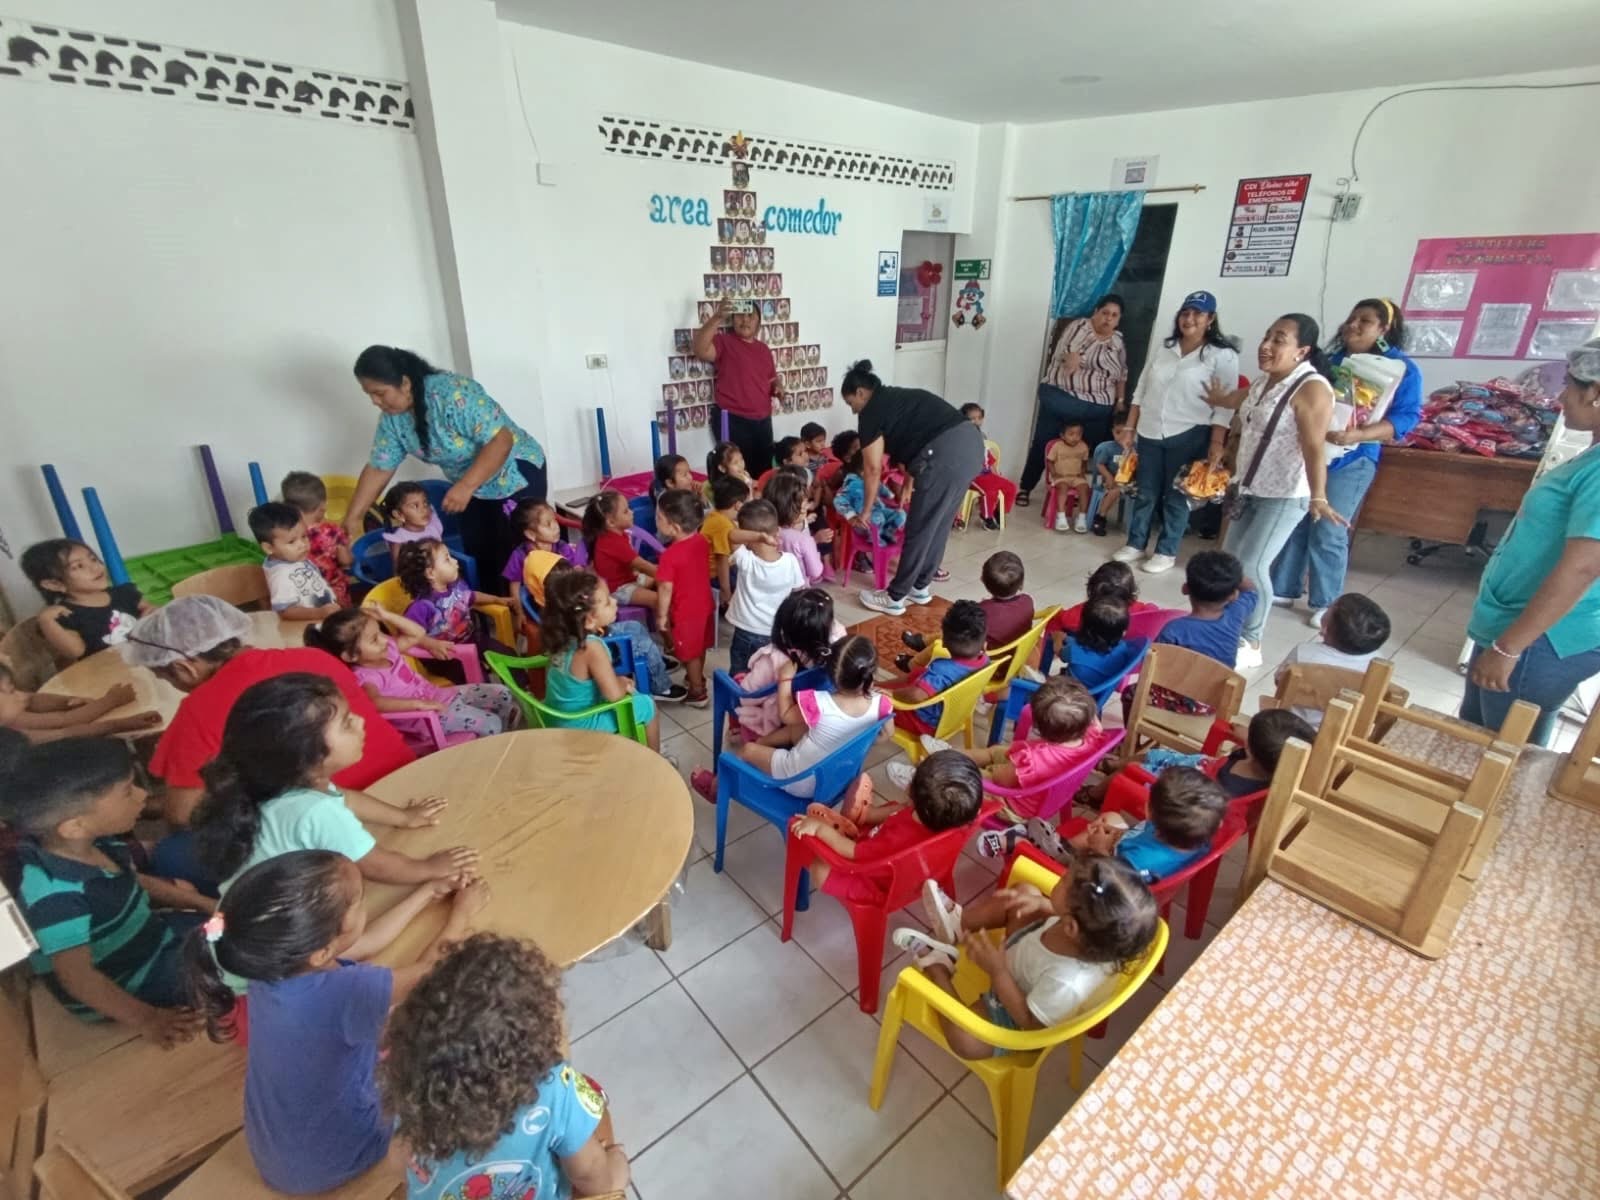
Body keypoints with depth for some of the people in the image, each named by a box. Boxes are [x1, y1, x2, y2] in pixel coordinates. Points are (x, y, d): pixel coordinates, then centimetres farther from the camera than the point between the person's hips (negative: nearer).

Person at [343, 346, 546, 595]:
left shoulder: (454, 394, -27)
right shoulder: (392, 417, -4)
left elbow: (501, 440, -30)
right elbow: (378, 468, 3)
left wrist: (465, 486, -35)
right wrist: (352, 518, 1)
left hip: (515, 474, -7)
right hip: (473, 486, 7)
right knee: (477, 557, 8)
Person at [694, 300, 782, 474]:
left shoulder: (764, 349, 15)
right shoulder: (724, 342, -3)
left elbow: (771, 380, 26)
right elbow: (701, 350, -24)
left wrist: (778, 387, 2)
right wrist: (717, 318, -28)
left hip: (763, 421, 6)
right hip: (733, 421, -6)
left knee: (764, 472, 12)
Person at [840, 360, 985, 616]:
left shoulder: (871, 412, 3)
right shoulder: (900, 398, 28)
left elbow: (873, 469, 5)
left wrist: (867, 510, 16)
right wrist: (907, 487, 38)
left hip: (945, 455, -9)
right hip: (971, 442, 9)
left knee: (919, 530, 3)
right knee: (939, 524, 19)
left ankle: (895, 597, 15)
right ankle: (920, 587, 33)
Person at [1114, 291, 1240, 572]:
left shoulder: (1222, 355, -5)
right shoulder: (1164, 348, 10)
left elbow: (1226, 404, -8)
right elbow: (1141, 390, 13)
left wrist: (1216, 442, -14)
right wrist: (1130, 427, 9)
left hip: (1188, 436, -4)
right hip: (1150, 433, 4)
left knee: (1176, 497, 4)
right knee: (1145, 493, 11)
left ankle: (1166, 552, 15)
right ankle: (1135, 544, 23)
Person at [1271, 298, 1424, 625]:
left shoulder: (1402, 369, -4)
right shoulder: (1332, 360, 12)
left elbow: (1407, 416, -13)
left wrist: (1360, 435, -29)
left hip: (1351, 461, -5)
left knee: (1328, 534, -5)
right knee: (1293, 524, 8)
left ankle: (1325, 604, 8)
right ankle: (1283, 588, 21)